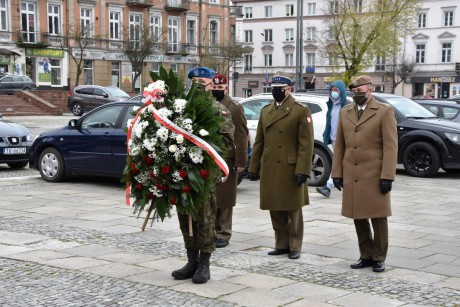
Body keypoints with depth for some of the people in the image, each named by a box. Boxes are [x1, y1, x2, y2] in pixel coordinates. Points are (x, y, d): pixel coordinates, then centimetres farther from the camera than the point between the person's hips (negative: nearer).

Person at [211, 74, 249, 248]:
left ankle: (223, 234, 10)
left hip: (226, 161, -4)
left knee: (224, 200, 3)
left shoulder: (235, 109, -1)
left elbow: (241, 137, -6)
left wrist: (241, 162, -11)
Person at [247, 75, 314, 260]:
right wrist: (254, 167, 10)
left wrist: (302, 170, -16)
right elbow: (259, 142, 15)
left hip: (290, 170, -5)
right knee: (275, 211, 10)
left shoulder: (301, 112, -4)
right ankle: (281, 245, 22)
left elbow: (306, 145, -9)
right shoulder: (265, 111, 14)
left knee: (293, 211, 4)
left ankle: (295, 247, 14)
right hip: (269, 169, 5)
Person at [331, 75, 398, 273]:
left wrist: (387, 176, -14)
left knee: (378, 218, 3)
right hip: (351, 176, 5)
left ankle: (379, 258, 14)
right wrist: (336, 173, 7)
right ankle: (366, 256, 20)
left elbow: (390, 146, -8)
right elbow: (339, 145, 13)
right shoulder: (345, 112, 12)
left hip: (374, 175, -4)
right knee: (358, 218, 8)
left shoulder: (384, 112, -3)